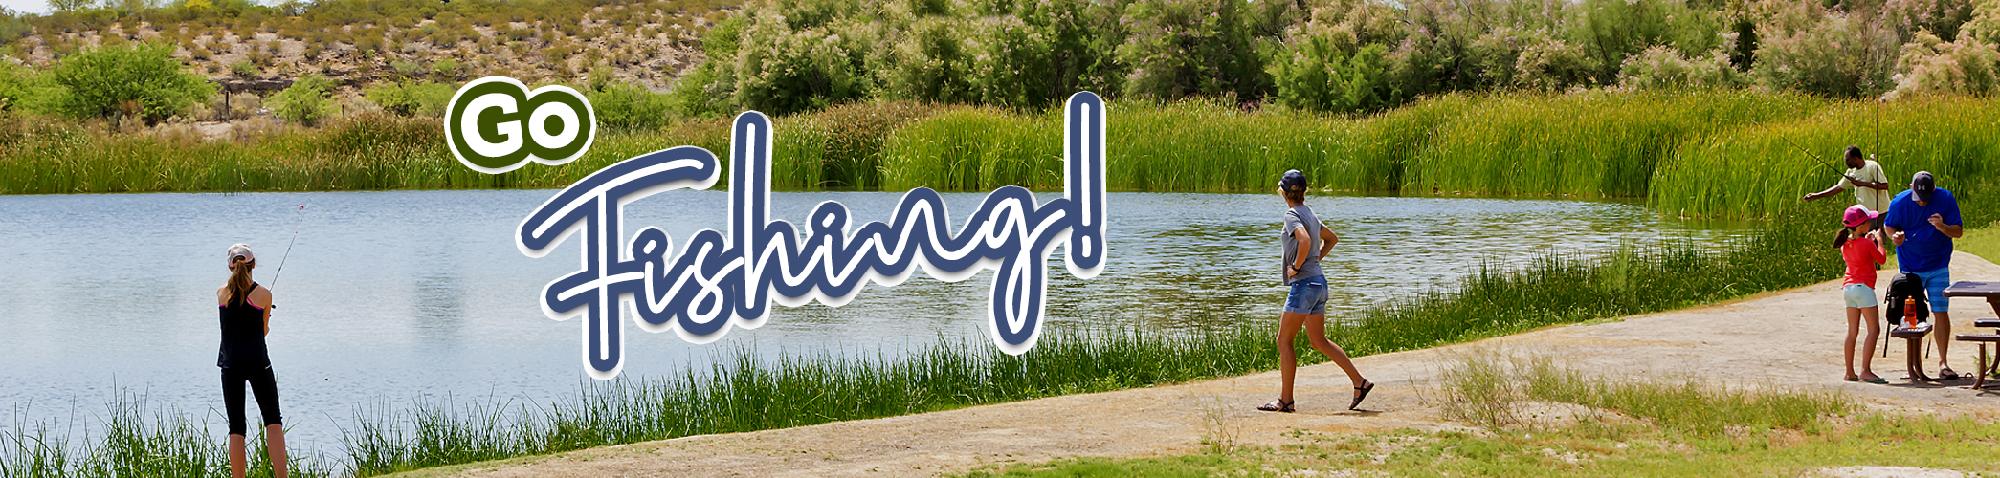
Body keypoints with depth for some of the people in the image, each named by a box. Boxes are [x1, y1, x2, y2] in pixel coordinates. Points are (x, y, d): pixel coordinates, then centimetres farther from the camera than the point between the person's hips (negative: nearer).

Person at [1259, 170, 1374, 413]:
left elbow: (1305, 240, -30)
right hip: (1318, 283, 9)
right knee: (1318, 341, 14)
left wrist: (1297, 266, -17)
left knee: (1284, 341, -2)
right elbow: (1332, 238, 28)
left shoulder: (1292, 214, -12)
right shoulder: (1309, 214, 15)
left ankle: (1285, 400, -1)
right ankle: (1360, 382, 9)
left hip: (1304, 284, -9)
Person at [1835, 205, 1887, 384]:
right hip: (1863, 288, -8)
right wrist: (1879, 240, 12)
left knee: (1852, 331, 11)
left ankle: (1850, 372, 12)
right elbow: (1882, 259, 1)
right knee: (1874, 330, -6)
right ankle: (1866, 370, -15)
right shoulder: (1867, 244, -14)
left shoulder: (1845, 243, 6)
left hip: (1848, 287, 8)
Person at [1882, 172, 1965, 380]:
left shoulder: (1946, 199, -11)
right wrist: (1895, 235, -19)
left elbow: (1958, 232, -7)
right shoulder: (1900, 202, -11)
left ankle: (1943, 363, 3)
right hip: (1910, 268, 0)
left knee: (1941, 313, -3)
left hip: (1938, 268, 0)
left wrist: (1942, 227, -28)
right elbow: (1888, 226, 4)